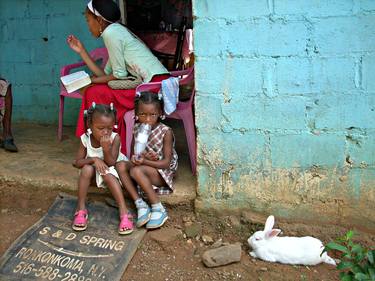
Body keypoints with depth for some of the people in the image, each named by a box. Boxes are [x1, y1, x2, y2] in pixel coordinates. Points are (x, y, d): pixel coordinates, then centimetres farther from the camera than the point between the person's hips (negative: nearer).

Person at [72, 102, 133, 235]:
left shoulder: (114, 138, -22)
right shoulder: (85, 139, -16)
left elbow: (111, 163, -24)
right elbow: (77, 162, -12)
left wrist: (107, 148, -41)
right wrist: (94, 159, -29)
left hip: (110, 169, -2)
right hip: (94, 171, 2)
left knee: (108, 174, -34)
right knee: (87, 168, -30)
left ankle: (123, 212, -36)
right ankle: (81, 209, -23)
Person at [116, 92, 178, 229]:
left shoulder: (166, 132, -15)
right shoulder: (137, 128, 1)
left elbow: (166, 163, -17)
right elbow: (133, 154, 8)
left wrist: (144, 161, -29)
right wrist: (136, 158, -17)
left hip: (163, 172, -6)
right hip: (143, 166, 6)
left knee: (136, 171, -32)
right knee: (120, 165, -19)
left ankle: (159, 210, -24)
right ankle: (140, 204, -22)